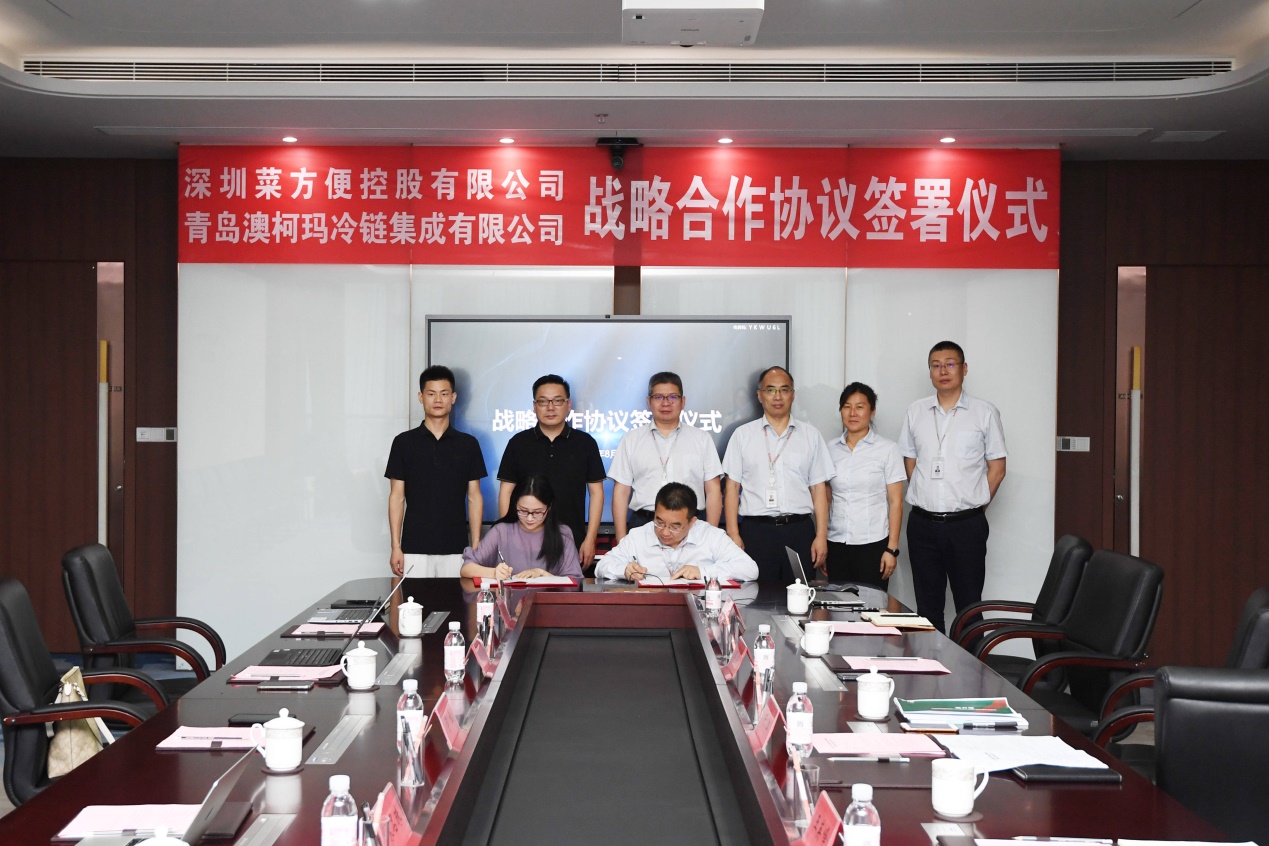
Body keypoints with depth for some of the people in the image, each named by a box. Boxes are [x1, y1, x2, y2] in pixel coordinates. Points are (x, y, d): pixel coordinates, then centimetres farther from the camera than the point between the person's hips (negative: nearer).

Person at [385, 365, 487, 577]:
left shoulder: (468, 444, 6)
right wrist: (395, 547, -3)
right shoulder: (404, 442, 4)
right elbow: (397, 497, 4)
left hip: (456, 549, 1)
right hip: (415, 549, -1)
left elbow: (474, 497, 8)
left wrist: (476, 546, 1)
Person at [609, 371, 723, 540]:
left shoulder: (702, 440, 10)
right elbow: (621, 491, 6)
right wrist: (621, 541, -1)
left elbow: (713, 490, 7)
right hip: (642, 526, 0)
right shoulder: (631, 440, 10)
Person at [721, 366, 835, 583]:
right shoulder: (743, 435, 7)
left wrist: (821, 536, -1)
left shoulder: (811, 435, 10)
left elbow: (819, 488, 7)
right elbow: (732, 486, 5)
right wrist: (733, 535, -4)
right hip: (755, 531, -1)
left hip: (799, 531, 1)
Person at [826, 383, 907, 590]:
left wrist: (892, 549, -8)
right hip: (836, 544, 3)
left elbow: (895, 502, -3)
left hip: (873, 543, -3)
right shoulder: (831, 449, 7)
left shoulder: (887, 449, -2)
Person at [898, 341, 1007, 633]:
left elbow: (996, 468, 3)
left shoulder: (985, 413, 0)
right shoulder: (916, 412, 8)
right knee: (928, 607, 10)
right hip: (923, 523, 3)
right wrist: (924, 499, 5)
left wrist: (975, 504, -1)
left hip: (967, 524, -3)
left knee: (969, 606, 1)